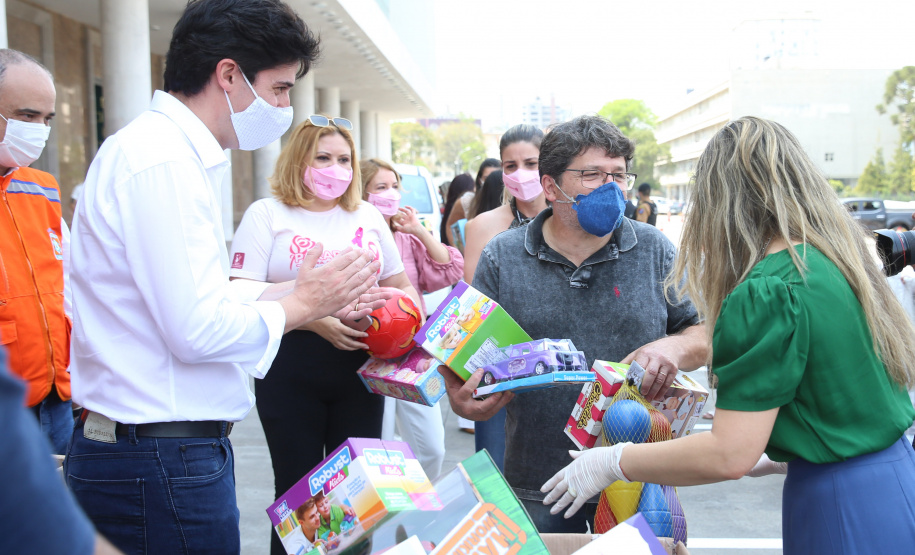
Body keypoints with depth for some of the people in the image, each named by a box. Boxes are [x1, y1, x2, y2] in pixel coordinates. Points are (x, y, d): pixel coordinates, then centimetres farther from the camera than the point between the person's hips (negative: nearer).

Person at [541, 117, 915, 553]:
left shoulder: (767, 293, -22)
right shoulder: (844, 255, 4)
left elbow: (729, 455, -23)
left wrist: (611, 463, -13)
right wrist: (779, 454, 25)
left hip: (840, 511, -8)